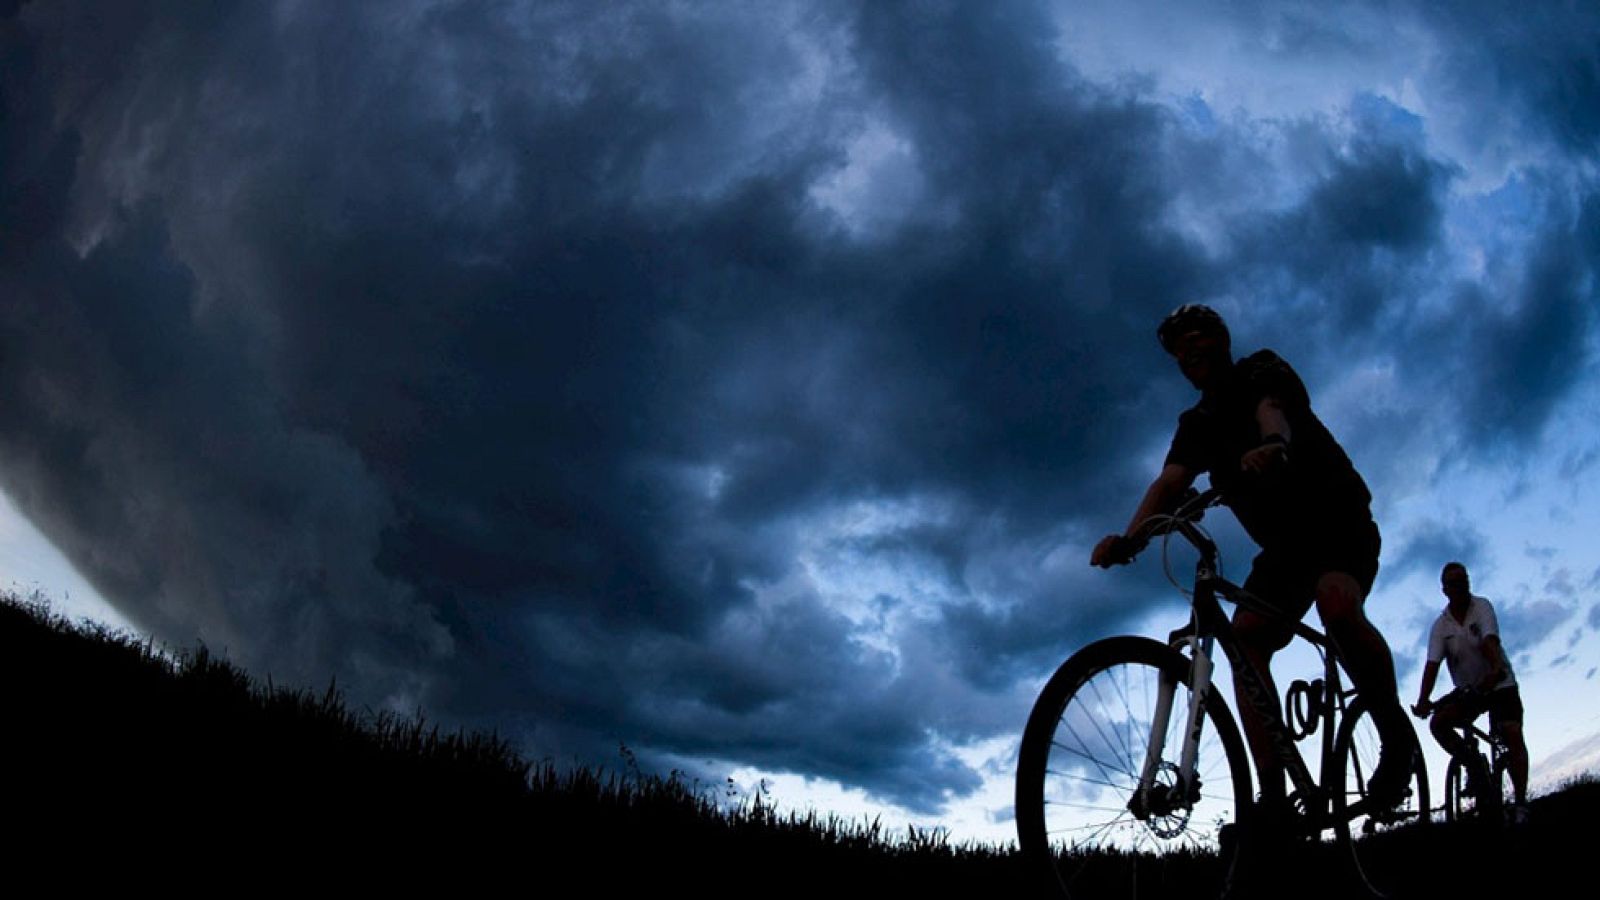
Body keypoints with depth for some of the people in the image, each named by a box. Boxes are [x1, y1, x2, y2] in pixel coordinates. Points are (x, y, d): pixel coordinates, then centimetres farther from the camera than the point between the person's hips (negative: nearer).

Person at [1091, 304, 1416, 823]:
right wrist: (1129, 538, -30)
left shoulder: (1263, 372, -4)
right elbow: (1170, 482, -9)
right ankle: (1273, 798, -22)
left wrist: (1271, 444, -56)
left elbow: (1272, 411, -30)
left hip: (1338, 517, -5)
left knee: (1338, 606, -35)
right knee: (1245, 638, -18)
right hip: (1283, 543, 5)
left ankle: (1397, 737, -12)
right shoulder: (1197, 424, 9)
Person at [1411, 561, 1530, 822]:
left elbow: (1490, 641, -31)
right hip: (1467, 689, 3)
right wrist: (1423, 700, -31)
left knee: (1512, 734, -22)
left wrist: (1496, 669, -51)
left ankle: (1520, 801, -18)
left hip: (1499, 684, -3)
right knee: (1438, 723, -18)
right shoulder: (1440, 626, -6)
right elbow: (1432, 664, -16)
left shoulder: (1481, 607, -12)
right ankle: (1475, 766, 3)